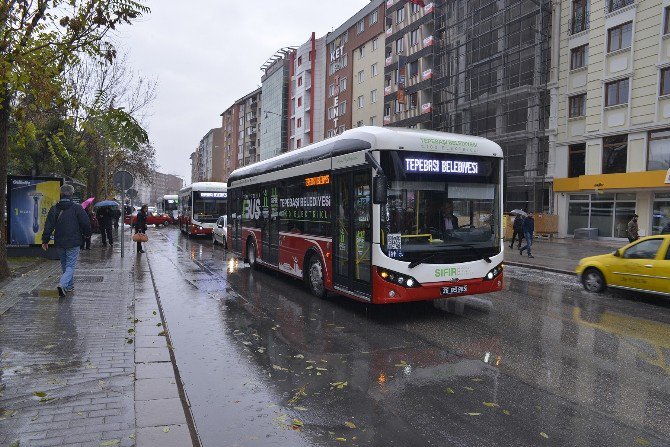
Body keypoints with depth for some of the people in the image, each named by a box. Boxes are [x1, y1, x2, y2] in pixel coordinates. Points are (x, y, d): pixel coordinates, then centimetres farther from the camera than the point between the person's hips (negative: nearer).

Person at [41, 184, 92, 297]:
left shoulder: (54, 209, 2)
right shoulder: (77, 208, -9)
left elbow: (48, 226, 2)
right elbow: (86, 223, -7)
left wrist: (45, 240, 8)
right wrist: (87, 234, 12)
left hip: (59, 243, 4)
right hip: (73, 242, -4)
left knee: (64, 265, 19)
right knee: (70, 266, -2)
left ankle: (69, 286, 28)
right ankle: (62, 284, -22)